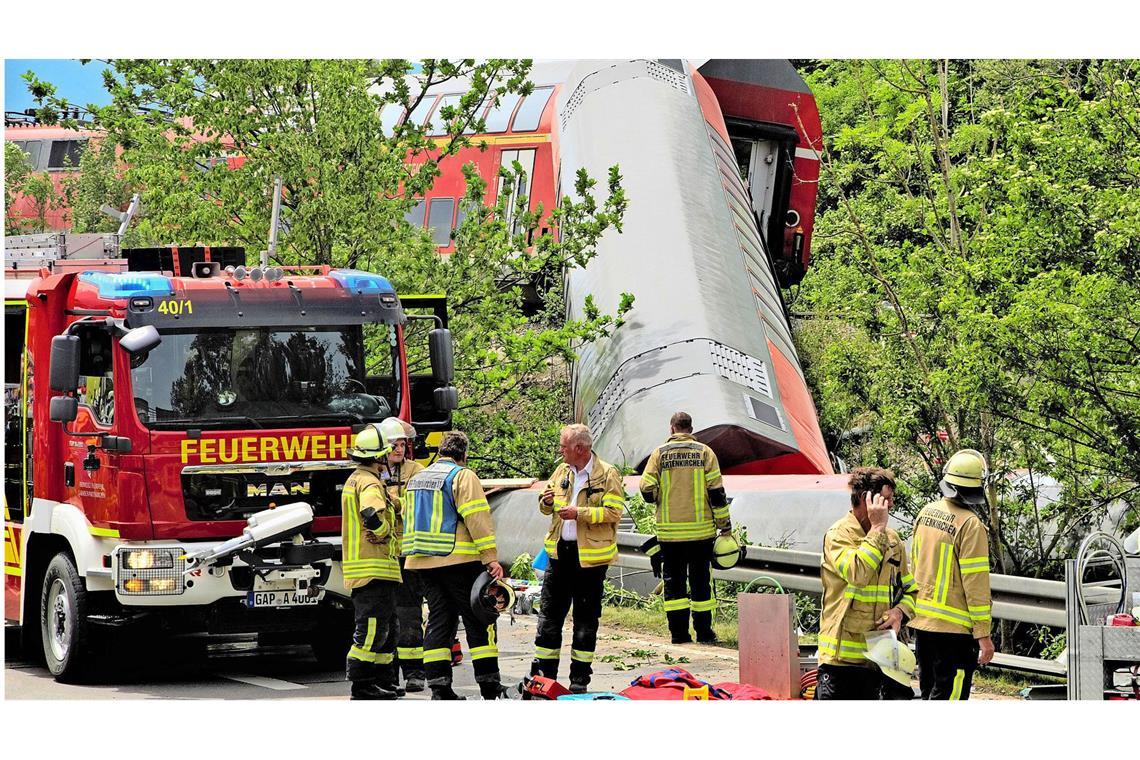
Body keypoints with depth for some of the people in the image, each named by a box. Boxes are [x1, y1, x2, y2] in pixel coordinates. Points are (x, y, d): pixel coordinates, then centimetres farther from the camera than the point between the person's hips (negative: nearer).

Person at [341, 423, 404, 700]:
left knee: (386, 628, 17)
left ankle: (386, 681, 22)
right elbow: (372, 515, -32)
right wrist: (387, 532, -15)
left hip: (359, 568, 11)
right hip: (374, 568, -11)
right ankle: (362, 685, -9)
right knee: (372, 628, -9)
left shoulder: (355, 480, 19)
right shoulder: (370, 484, -15)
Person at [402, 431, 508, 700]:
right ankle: (489, 686, -2)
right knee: (478, 620, 0)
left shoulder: (416, 479, 17)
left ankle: (439, 687, 1)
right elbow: (477, 518, -15)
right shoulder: (462, 476, -7)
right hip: (459, 559, -7)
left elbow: (409, 519, 21)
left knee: (439, 620, 8)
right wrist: (490, 557, -17)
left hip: (424, 562, 7)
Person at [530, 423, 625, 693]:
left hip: (590, 555, -6)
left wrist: (579, 513, -21)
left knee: (586, 618, 4)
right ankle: (543, 674, 11)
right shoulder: (562, 471, 11)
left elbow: (613, 511, -14)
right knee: (549, 614, 6)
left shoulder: (607, 475, -8)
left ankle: (580, 677, 11)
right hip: (560, 551, 6)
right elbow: (546, 507, 20)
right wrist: (546, 502, -3)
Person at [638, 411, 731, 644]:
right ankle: (703, 632, 9)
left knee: (673, 581, 7)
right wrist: (725, 525, 3)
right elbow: (716, 492, -4)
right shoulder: (704, 452, -1)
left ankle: (679, 632, 3)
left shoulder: (660, 454, 0)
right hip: (701, 529, 0)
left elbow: (647, 491, -3)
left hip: (669, 530, 0)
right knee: (700, 581, 8)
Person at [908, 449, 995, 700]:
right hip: (953, 627, -8)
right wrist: (983, 634, -13)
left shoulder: (926, 513, 6)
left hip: (922, 620, 8)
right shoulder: (971, 525, -17)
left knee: (930, 693, 17)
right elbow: (976, 583, -17)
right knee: (946, 698, -5)